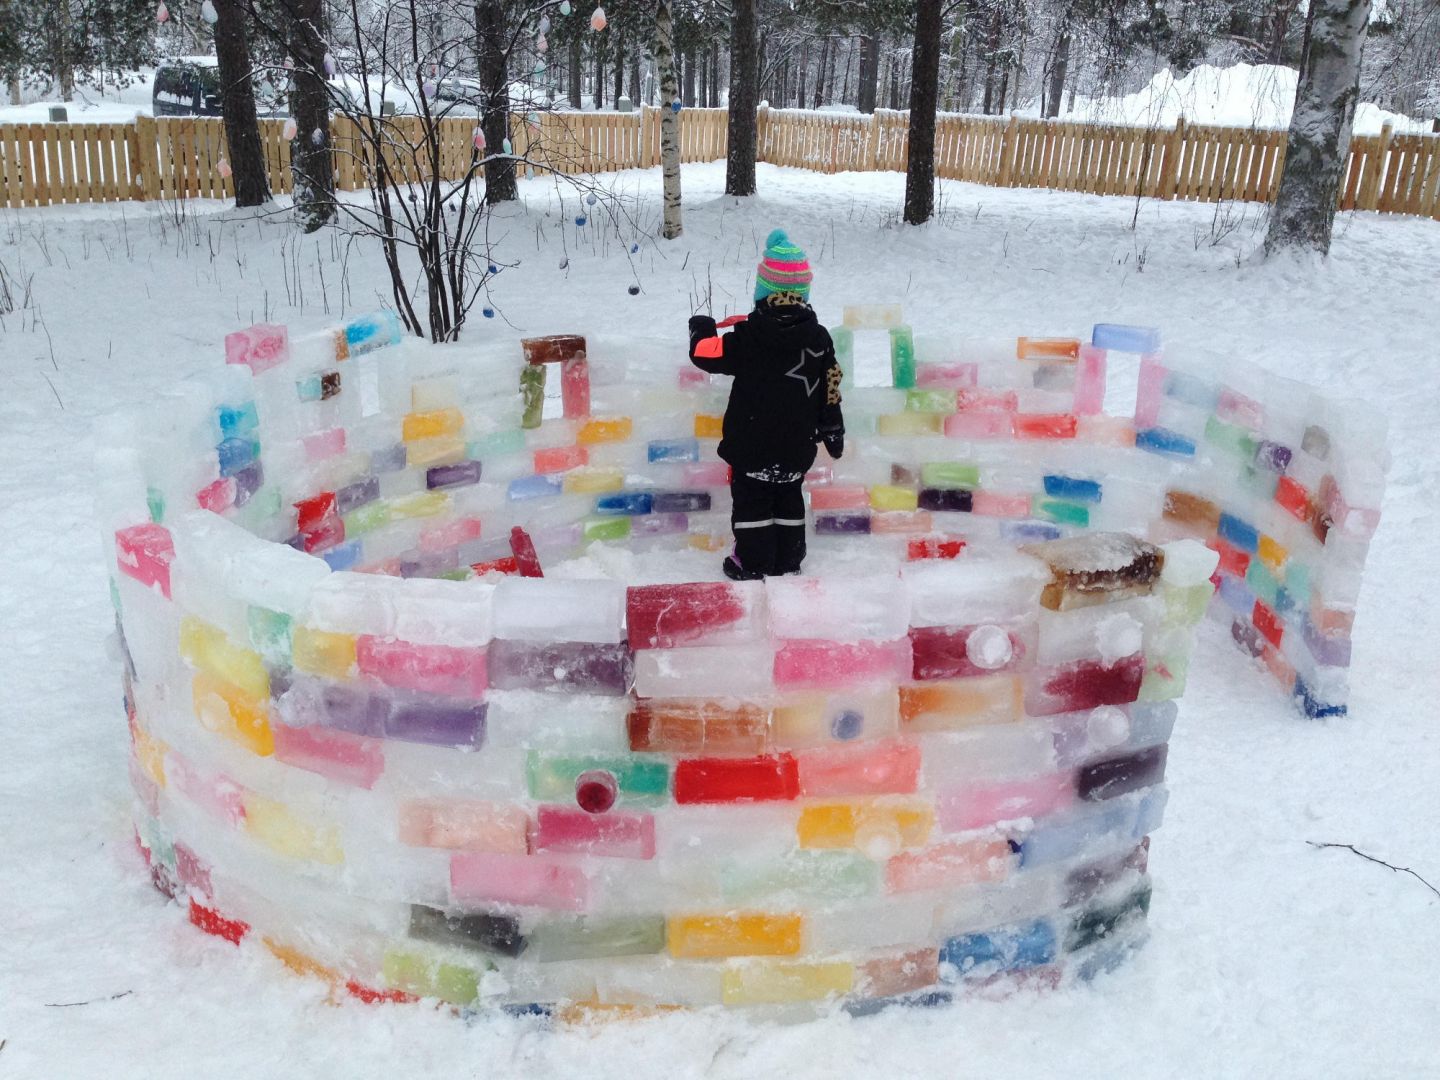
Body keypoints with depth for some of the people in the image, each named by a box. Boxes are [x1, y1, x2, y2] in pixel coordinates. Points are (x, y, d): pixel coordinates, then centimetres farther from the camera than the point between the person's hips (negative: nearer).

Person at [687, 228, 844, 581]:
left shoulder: (749, 337, -16)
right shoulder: (819, 338, -4)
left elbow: (706, 353, -9)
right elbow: (829, 389, 2)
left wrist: (701, 329, 13)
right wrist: (833, 429, 14)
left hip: (752, 443, -4)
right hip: (797, 445, 4)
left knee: (751, 500, 9)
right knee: (789, 499, 18)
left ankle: (752, 562, 14)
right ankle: (789, 560, 26)